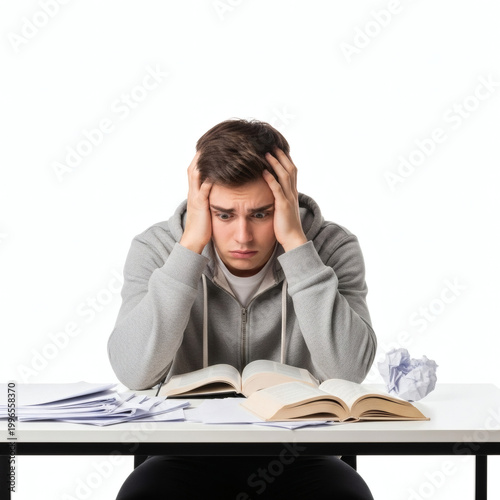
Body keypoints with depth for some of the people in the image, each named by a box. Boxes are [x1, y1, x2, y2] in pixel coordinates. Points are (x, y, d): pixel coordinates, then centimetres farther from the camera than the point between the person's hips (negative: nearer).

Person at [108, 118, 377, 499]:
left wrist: (295, 243, -26)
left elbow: (348, 371, -25)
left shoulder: (331, 247, -10)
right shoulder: (156, 249, -9)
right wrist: (190, 245, -25)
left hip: (294, 453, 0)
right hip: (191, 451, 0)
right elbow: (135, 373, -24)